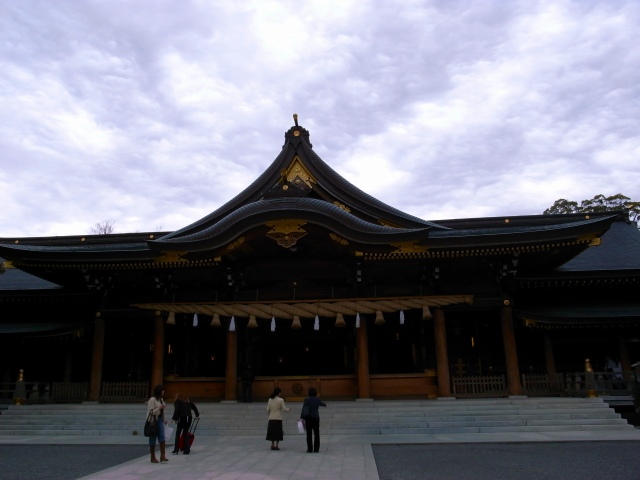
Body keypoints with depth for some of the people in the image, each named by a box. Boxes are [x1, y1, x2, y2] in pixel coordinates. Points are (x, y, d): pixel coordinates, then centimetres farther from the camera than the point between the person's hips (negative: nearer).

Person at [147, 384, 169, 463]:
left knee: (162, 437, -6)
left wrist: (164, 420, 21)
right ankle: (153, 457, 11)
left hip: (160, 420, 6)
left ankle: (162, 455, -8)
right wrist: (159, 408, -26)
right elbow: (151, 412, -17)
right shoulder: (152, 400, -12)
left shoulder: (161, 399, 12)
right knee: (153, 439, 3)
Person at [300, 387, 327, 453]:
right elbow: (324, 405, 17)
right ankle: (316, 449, 5)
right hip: (315, 418, 0)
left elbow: (303, 409, -9)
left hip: (308, 418, 0)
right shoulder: (317, 400, 0)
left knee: (309, 434, 6)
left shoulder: (306, 400, -4)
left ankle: (309, 449, 6)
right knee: (316, 434, 7)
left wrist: (302, 418, -5)